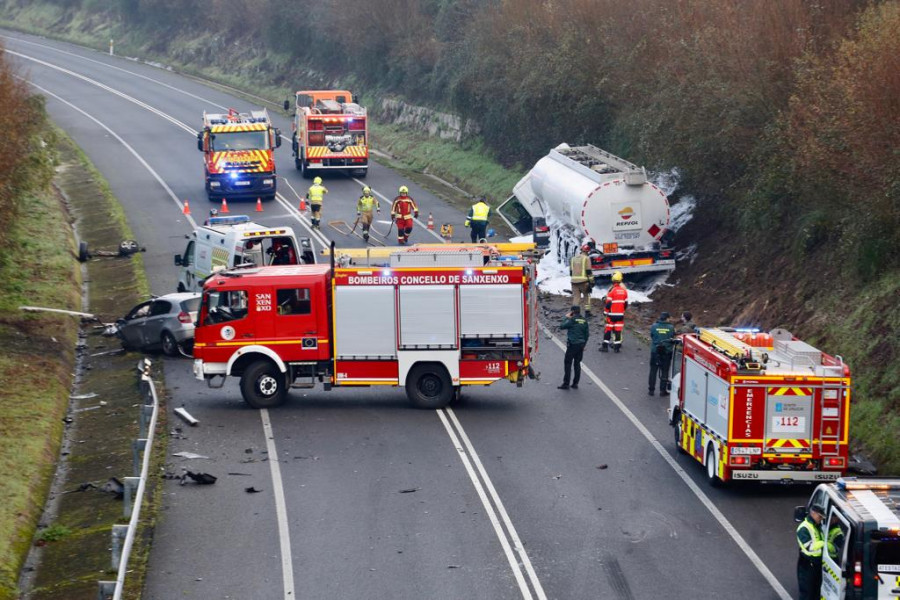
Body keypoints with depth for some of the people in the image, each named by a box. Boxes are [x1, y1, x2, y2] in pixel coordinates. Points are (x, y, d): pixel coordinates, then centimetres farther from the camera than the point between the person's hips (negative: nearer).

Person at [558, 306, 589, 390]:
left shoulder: (572, 320, -12)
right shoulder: (584, 321, 7)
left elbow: (562, 326, -10)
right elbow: (587, 334, 12)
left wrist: (566, 318, 2)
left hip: (572, 344, -6)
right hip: (581, 345, 6)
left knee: (567, 363, -1)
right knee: (577, 363, 13)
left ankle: (566, 384, -3)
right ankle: (575, 384, 14)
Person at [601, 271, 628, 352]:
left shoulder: (612, 290, -14)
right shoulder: (624, 290, 2)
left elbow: (608, 303, -12)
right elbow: (626, 303, 9)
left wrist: (605, 312, 0)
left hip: (612, 314, -4)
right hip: (620, 314, 4)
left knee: (608, 330, 4)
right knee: (618, 330, 7)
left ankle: (605, 346, 6)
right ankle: (617, 347, 7)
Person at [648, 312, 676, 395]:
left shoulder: (654, 326, -8)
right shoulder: (671, 328, -7)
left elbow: (651, 337, 1)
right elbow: (673, 338, 2)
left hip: (655, 352, 0)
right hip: (667, 352, 0)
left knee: (653, 370, 10)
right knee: (664, 371, 9)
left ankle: (651, 389, 12)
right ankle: (663, 390, 10)